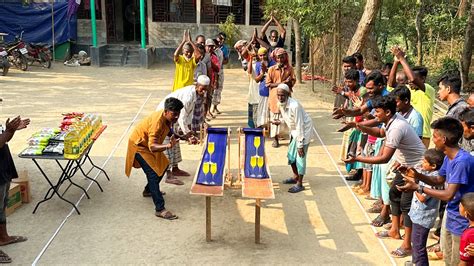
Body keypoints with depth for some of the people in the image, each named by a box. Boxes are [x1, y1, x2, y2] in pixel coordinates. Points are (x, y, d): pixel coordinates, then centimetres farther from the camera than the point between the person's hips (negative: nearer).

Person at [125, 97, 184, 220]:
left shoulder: (168, 118, -10)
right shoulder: (157, 121, -36)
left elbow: (167, 131, 12)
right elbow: (152, 147, -45)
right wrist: (168, 146, -60)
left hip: (150, 144, 9)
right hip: (139, 145, -9)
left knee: (163, 165, 19)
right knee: (153, 174, -17)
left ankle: (150, 190, 40)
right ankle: (160, 209, -19)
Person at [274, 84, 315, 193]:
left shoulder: (294, 106, -31)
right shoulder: (280, 104, -7)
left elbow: (300, 126, -28)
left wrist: (300, 145, -25)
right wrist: (279, 122, -8)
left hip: (304, 130, -8)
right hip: (295, 131, 9)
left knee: (300, 157, -7)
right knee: (291, 154, 16)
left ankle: (299, 184, 5)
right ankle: (295, 177, 36)